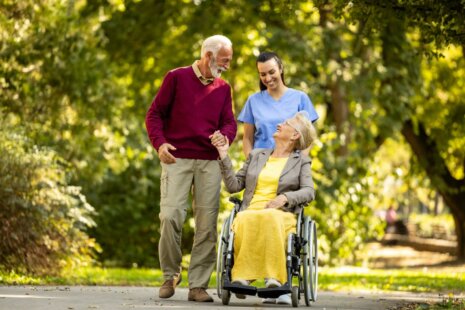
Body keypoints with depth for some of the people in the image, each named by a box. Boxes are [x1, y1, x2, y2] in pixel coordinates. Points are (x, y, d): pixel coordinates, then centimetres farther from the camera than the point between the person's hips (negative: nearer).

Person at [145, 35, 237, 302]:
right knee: (170, 216, -15)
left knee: (207, 224, -2)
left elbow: (230, 123, 13)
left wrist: (224, 135, -11)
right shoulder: (177, 78, 4)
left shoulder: (223, 88, 16)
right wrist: (160, 143, -13)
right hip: (177, 159, -4)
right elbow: (155, 114, 3)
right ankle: (170, 275, 4)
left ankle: (199, 285, 2)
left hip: (209, 162, 4)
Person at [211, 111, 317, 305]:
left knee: (270, 219, -42)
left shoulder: (301, 161, 18)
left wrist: (285, 198, -15)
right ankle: (242, 277, -41)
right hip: (250, 212, 2)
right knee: (245, 221, -38)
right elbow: (234, 186, 20)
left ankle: (274, 278, -46)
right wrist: (224, 157, 11)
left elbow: (309, 192, 2)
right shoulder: (256, 155, 26)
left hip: (281, 215, -2)